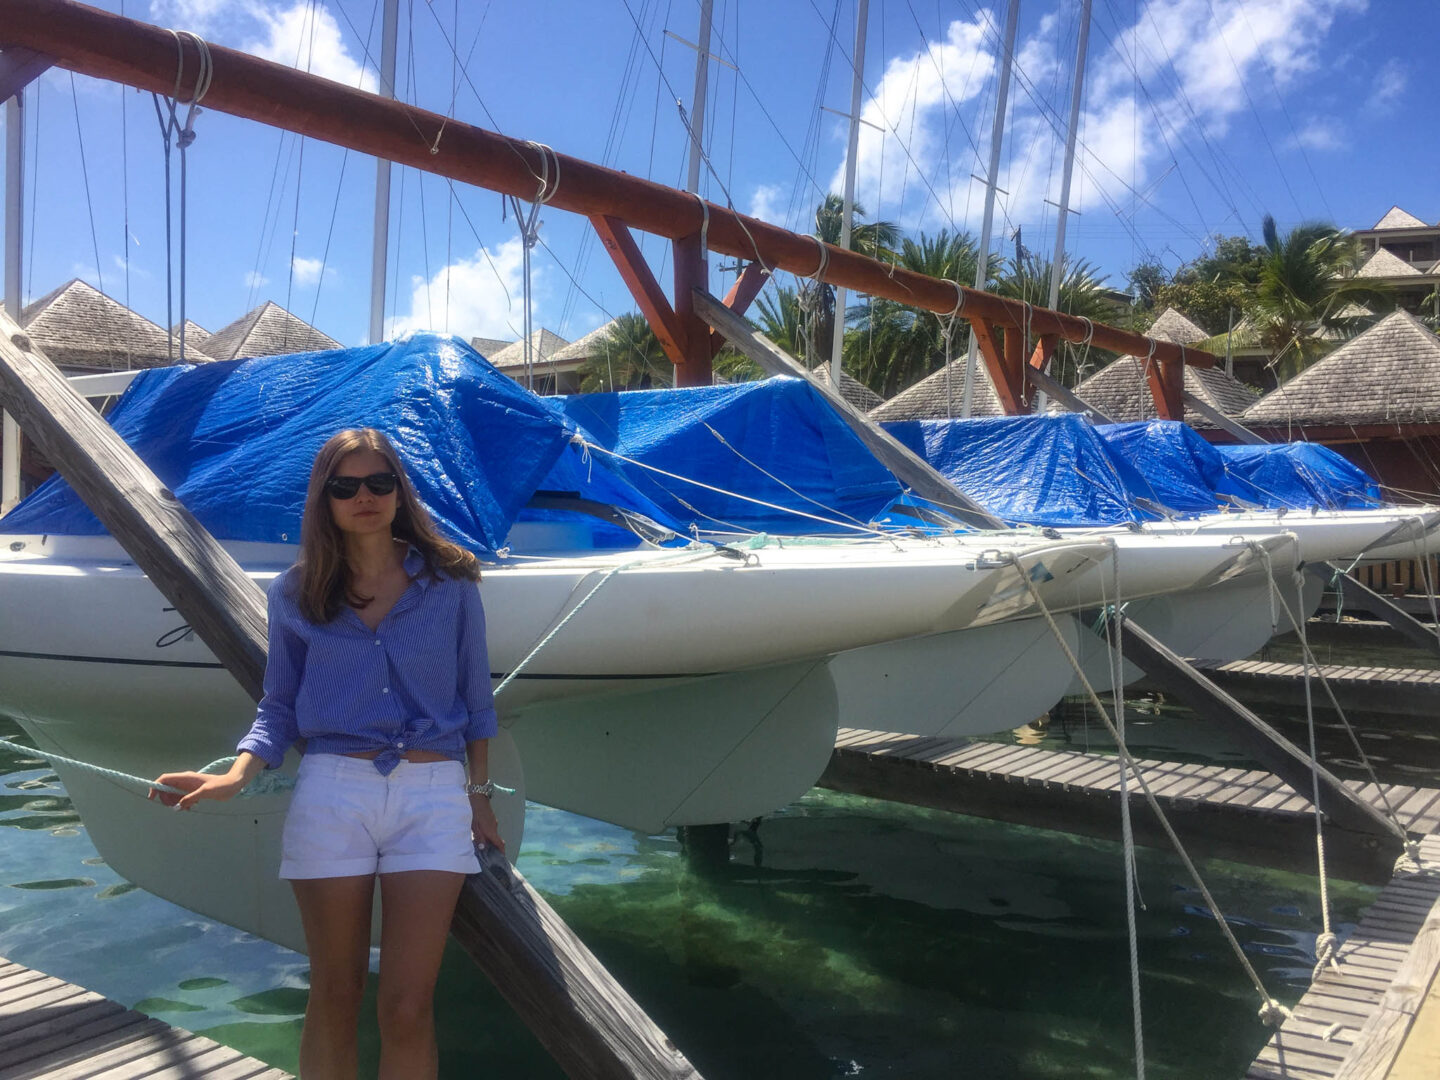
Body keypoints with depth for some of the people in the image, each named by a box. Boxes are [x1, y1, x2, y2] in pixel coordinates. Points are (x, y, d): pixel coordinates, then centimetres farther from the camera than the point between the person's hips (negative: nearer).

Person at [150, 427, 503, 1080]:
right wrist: (238, 775, -7)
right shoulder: (296, 593, 6)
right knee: (334, 998, 10)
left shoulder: (449, 581, 4)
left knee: (407, 1007, -4)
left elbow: (475, 696, 10)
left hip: (433, 794, -1)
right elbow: (280, 706, 10)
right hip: (332, 791, 1)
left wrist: (479, 795, 11)